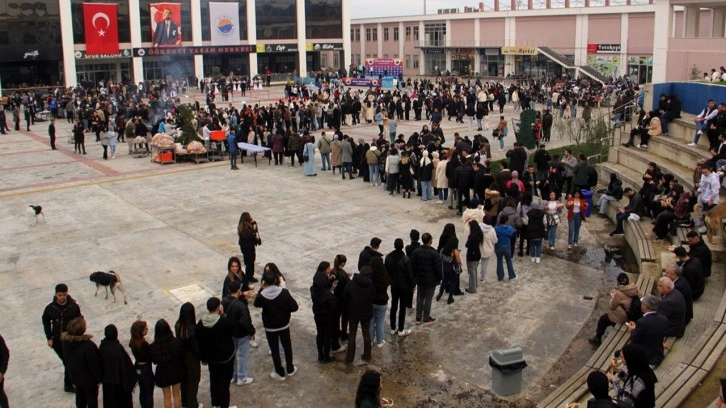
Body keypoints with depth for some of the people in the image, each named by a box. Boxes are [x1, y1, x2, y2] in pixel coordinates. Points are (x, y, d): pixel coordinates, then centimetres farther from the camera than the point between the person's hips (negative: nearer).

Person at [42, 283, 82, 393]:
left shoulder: (74, 306, -12)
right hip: (57, 340, 1)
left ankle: (68, 384, 22)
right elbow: (46, 322, 6)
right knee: (66, 361, 9)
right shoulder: (50, 308, -8)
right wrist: (49, 338, 1)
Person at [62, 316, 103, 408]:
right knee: (91, 396, 15)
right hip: (88, 377, -6)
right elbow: (94, 365, -25)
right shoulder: (88, 346, -36)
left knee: (80, 394, 26)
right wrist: (99, 378, -9)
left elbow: (67, 358, 2)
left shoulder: (66, 341, -15)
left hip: (75, 375, 6)